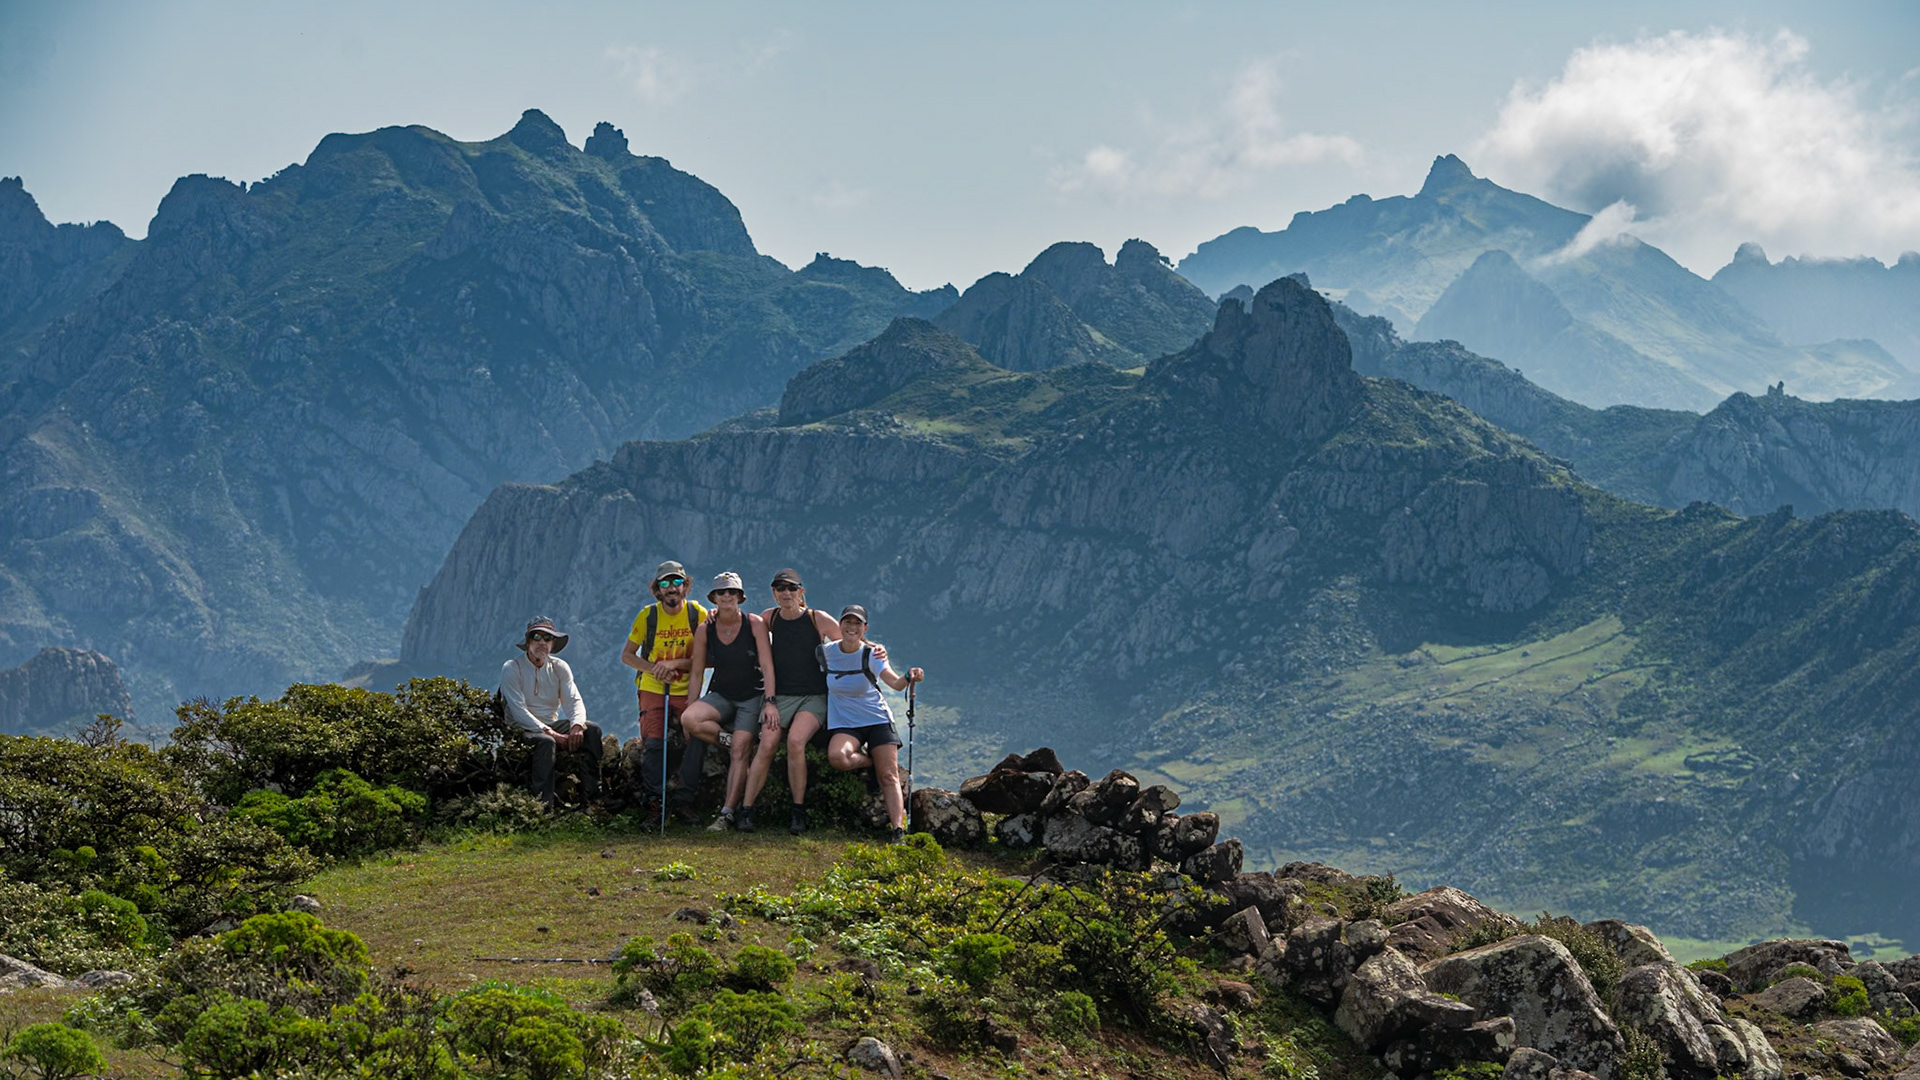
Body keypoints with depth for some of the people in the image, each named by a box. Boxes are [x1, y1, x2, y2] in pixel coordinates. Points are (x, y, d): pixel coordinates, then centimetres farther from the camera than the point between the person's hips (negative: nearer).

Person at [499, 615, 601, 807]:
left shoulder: (559, 667, 8)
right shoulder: (511, 669, -8)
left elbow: (574, 701, -2)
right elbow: (518, 711, -17)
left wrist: (577, 725, -26)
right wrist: (550, 733, -27)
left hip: (552, 725, 5)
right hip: (522, 728, -5)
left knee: (592, 730, -18)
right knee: (546, 741, -38)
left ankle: (593, 794, -21)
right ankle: (542, 804, -40)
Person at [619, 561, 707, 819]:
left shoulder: (698, 614, -2)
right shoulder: (647, 616, -1)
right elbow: (627, 655, 6)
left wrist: (675, 664, -18)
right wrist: (654, 668, -11)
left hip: (687, 691, 0)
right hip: (653, 689, 0)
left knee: (697, 738, -15)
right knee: (653, 743, -12)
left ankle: (684, 801, -6)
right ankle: (652, 800, -1)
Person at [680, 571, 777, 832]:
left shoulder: (754, 624, -9)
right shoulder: (705, 630, -1)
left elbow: (767, 665, -12)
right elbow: (696, 673, 4)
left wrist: (769, 701, -21)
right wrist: (691, 710, 1)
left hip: (752, 697, -3)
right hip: (720, 695, 3)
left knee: (740, 753, -15)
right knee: (688, 719, -26)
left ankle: (727, 813, -12)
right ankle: (731, 741, -5)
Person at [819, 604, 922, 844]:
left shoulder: (871, 655, -9)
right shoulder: (826, 652, -4)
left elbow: (895, 683, -23)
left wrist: (909, 677, -45)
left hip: (877, 720, -1)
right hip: (843, 724, 1)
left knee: (889, 777, -13)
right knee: (836, 757, -31)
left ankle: (899, 830, -15)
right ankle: (875, 762, -2)